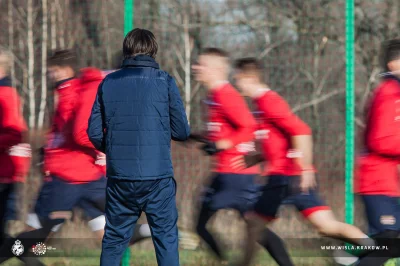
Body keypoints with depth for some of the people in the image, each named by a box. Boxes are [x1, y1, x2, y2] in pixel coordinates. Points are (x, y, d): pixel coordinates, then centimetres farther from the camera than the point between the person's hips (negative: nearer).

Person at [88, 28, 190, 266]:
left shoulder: (108, 83, 3)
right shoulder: (164, 81, -4)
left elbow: (94, 132, 4)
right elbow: (182, 131, -2)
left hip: (119, 177, 2)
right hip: (157, 175, -2)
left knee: (114, 239, 12)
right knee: (166, 238, 4)